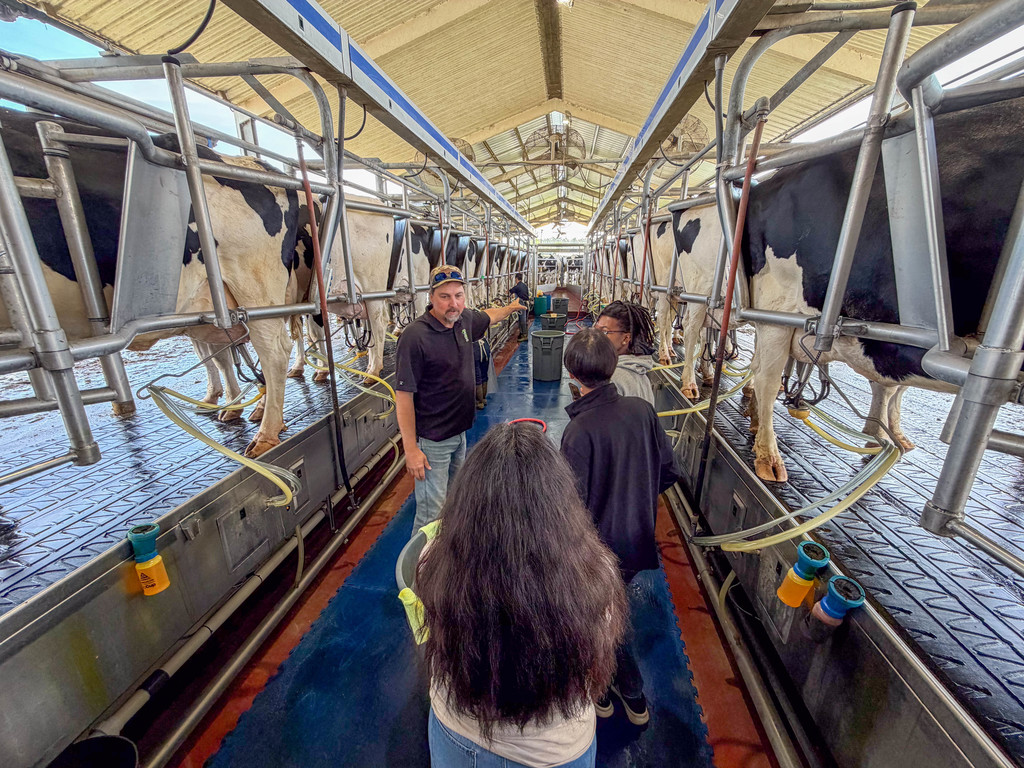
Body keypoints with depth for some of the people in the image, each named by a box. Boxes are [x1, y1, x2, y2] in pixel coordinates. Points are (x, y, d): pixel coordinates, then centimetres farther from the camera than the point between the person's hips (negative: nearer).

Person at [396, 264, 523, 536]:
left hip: (459, 431, 8)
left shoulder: (464, 319, -1)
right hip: (432, 441, -8)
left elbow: (487, 316, 25)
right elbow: (403, 394, -21)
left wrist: (510, 307, 43)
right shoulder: (415, 336, -23)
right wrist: (411, 449, -21)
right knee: (432, 514, -2)